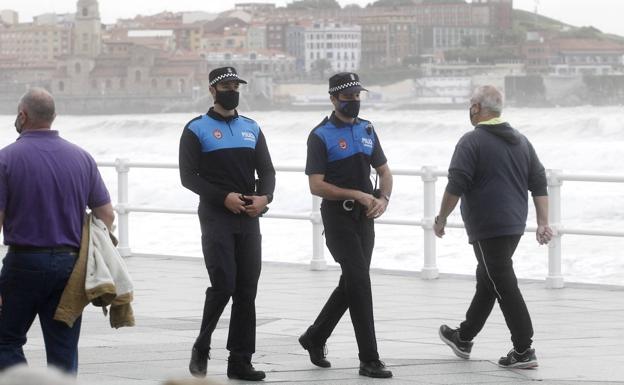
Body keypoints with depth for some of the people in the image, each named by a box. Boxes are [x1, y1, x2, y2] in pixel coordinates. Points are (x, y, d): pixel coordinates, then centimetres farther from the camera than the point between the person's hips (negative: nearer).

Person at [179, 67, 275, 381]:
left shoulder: (251, 129, 16)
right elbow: (188, 176, -5)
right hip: (216, 217, -5)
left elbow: (267, 171, 14)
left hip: (249, 217, 5)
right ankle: (201, 348, 6)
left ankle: (240, 361, 7)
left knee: (247, 290, 3)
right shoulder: (197, 130, 1)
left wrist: (264, 197, -7)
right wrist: (224, 197, -15)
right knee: (223, 285, -15)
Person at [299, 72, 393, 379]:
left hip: (364, 217, 7)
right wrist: (357, 195, -18)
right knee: (359, 283, -12)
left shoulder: (367, 130, 12)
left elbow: (384, 172, 18)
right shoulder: (321, 136, -8)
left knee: (351, 284, 13)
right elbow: (316, 186, -13)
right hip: (337, 217, -7)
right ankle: (369, 360, -11)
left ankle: (314, 339, 32)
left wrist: (383, 199, -3)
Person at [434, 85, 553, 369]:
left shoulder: (472, 141, -11)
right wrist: (543, 223, 11)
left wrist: (441, 219, -5)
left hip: (487, 228, -8)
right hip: (515, 225, 8)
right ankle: (464, 337, 35)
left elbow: (455, 186, -16)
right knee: (487, 280, 20)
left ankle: (524, 350, -9)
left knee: (504, 286, -6)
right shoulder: (521, 141, 12)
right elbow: (539, 183, 10)